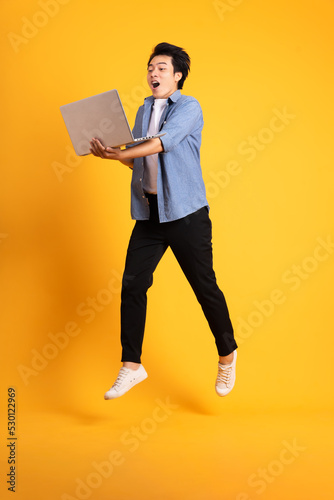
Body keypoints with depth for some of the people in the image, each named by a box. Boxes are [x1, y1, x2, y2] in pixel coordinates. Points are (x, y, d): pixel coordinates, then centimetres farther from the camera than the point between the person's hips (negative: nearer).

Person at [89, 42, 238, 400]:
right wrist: (116, 153, -6)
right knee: (132, 285, -1)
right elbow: (139, 160, 14)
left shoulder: (189, 108, -6)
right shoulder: (144, 111, 15)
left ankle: (227, 356, 24)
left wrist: (119, 153, -26)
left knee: (205, 287, 2)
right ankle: (131, 366, 9)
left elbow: (164, 142, -21)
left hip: (186, 213, -6)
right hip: (149, 213, 6)